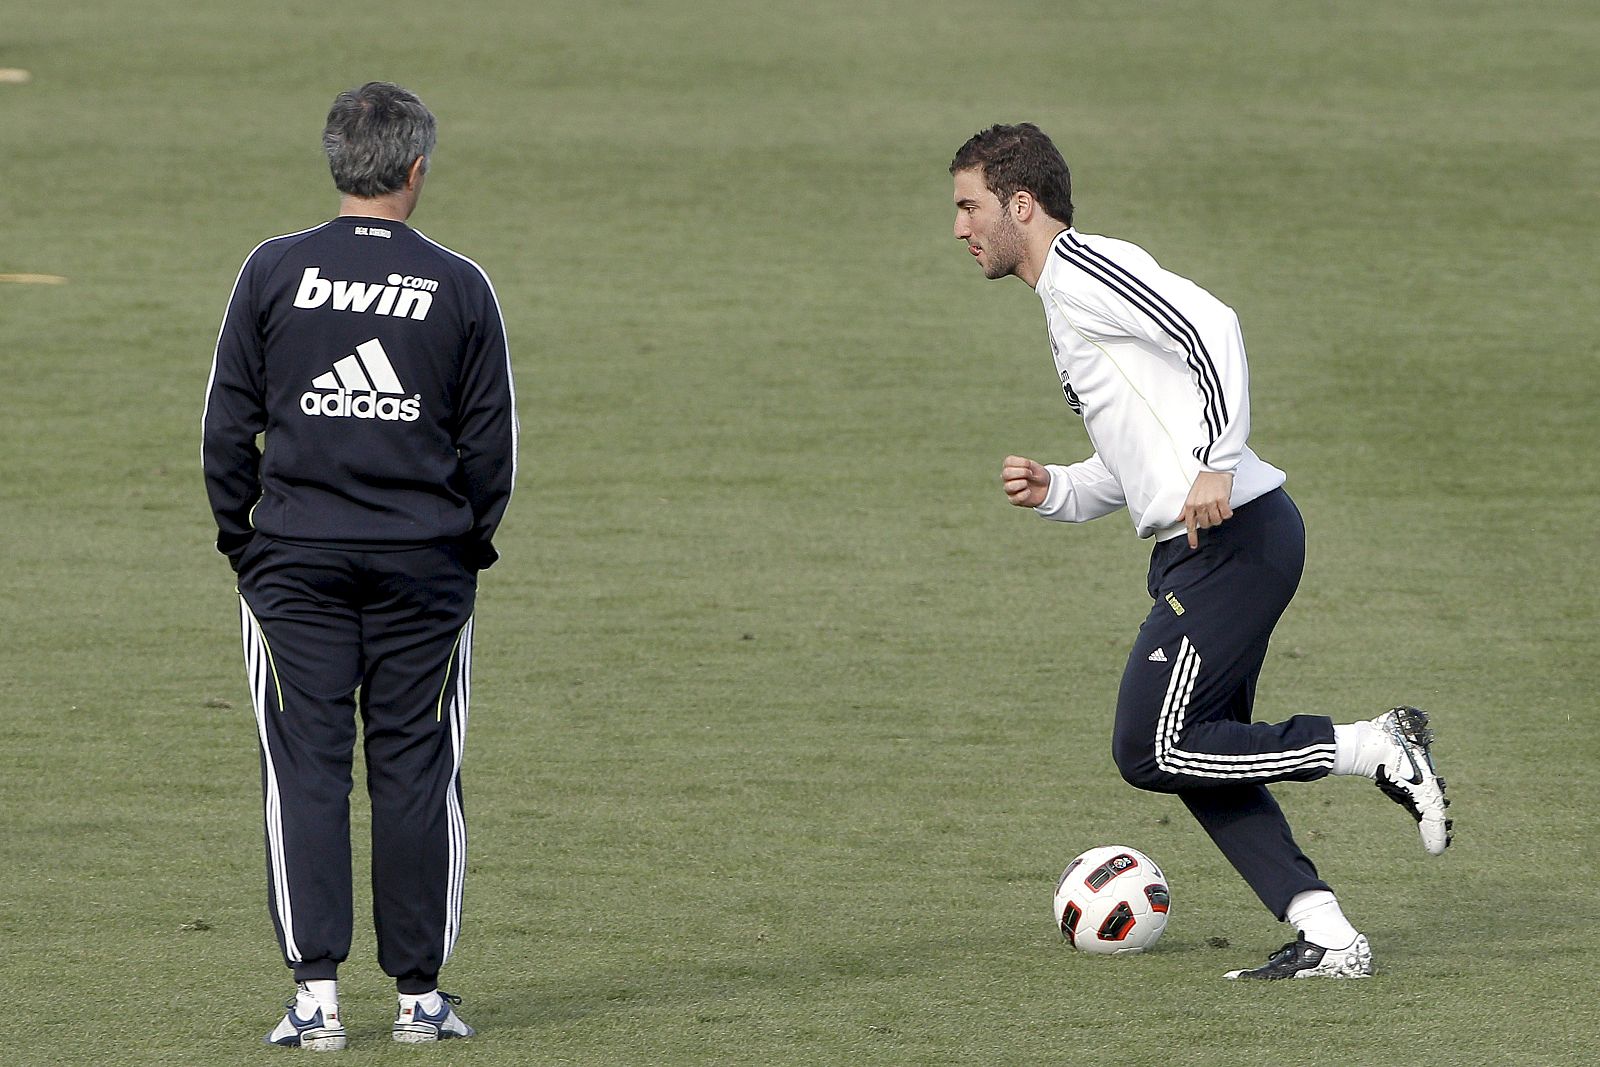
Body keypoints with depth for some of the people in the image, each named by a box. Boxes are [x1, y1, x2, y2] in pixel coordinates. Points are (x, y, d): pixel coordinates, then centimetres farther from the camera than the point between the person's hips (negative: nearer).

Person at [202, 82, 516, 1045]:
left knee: (306, 768, 1)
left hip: (294, 562, 0)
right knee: (416, 772, 5)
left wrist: (240, 535, 12)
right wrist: (470, 537, 17)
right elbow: (491, 439, 3)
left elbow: (229, 423, 2)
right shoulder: (460, 286, -1)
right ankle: (419, 993, 7)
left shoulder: (275, 271, -1)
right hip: (425, 565, 0)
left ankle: (317, 991, -5)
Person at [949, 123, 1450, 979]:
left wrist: (1215, 464, -29)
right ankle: (1325, 937, 5)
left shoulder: (1084, 270, -8)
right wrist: (1052, 491, 11)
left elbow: (1210, 325, -22)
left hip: (1232, 537, -10)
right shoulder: (1066, 299, 23)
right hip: (1198, 551, 10)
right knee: (1195, 757, 9)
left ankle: (1380, 749, -6)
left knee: (1151, 752, -10)